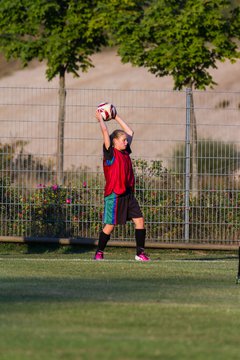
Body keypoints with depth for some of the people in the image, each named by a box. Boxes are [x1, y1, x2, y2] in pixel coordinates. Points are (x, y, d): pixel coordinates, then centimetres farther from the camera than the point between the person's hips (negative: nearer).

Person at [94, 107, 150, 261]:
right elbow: (105, 131, -10)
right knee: (110, 225, -3)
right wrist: (100, 119, 4)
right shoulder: (111, 153, -5)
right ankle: (99, 253, 11)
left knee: (140, 220, -3)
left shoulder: (125, 152, 15)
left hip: (128, 193, 7)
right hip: (114, 194, -7)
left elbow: (130, 132, 23)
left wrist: (116, 117, 25)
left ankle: (140, 253, 1)